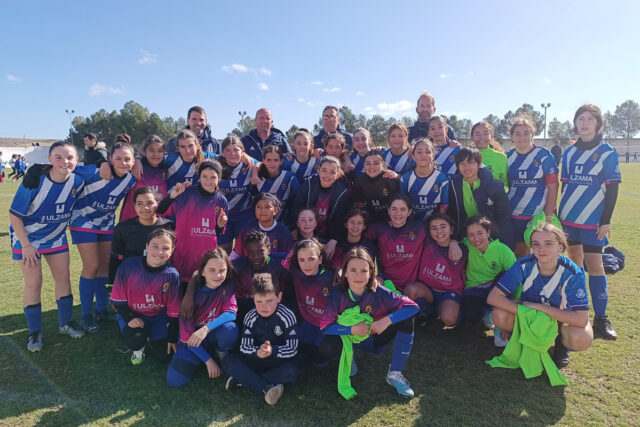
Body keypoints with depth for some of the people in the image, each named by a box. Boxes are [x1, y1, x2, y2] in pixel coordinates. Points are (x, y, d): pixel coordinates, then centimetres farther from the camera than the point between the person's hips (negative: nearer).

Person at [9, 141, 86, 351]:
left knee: (63, 277, 6)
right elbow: (14, 215, -19)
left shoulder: (77, 180, -18)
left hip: (56, 235, 4)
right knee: (33, 283, -2)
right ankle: (35, 333, 14)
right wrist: (26, 245, -17)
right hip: (27, 237, -4)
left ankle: (65, 324, 23)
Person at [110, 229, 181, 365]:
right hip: (132, 314, -1)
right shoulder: (128, 266, -18)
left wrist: (173, 338, -4)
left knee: (164, 356, -4)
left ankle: (150, 336, 28)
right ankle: (138, 348, 8)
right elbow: (118, 299, -7)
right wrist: (129, 318, -20)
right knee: (134, 339, -31)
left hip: (159, 316, 1)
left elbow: (174, 311, -9)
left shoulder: (172, 275, -18)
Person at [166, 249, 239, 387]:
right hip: (193, 340, 1)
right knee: (174, 380, -17)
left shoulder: (228, 285, -10)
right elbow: (187, 334, -13)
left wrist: (206, 328, -39)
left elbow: (231, 312, -23)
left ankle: (223, 354, -1)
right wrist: (208, 361, -15)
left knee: (230, 330, -36)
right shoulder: (194, 292, -15)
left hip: (215, 335, -1)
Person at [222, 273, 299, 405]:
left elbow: (292, 349, -20)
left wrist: (272, 351, -38)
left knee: (291, 372, -35)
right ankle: (266, 388, -30)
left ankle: (243, 379, -22)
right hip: (256, 359, 3)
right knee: (228, 361, -19)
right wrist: (257, 352, -35)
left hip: (280, 359, -2)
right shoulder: (250, 317, -9)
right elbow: (244, 347, -12)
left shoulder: (287, 316, -17)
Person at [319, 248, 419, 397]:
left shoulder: (378, 293, -21)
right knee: (325, 350, -34)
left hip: (374, 340, 1)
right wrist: (352, 329, -29)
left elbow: (412, 306, -23)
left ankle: (395, 374, -9)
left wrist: (387, 320, -33)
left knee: (406, 319, -22)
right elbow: (325, 326, -19)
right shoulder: (338, 294, -21)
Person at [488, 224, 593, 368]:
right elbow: (493, 297, -26)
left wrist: (540, 307, -33)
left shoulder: (573, 273, -26)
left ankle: (562, 343, 4)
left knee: (582, 338, -33)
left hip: (561, 317, -1)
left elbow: (582, 319, -32)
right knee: (500, 315, -29)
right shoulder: (524, 265, -23)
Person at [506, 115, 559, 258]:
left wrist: (548, 217, -12)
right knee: (519, 254, 10)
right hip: (515, 216, 3)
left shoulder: (544, 156, -4)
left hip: (541, 214, -3)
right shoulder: (508, 156, 7)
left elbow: (553, 188, -6)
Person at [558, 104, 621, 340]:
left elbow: (612, 188, -6)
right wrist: (560, 215, 10)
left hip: (593, 219, -4)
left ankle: (601, 318, 2)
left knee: (594, 263, -7)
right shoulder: (569, 152, 9)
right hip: (569, 217, 4)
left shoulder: (607, 152, -3)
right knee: (574, 262, 12)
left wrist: (606, 220, -11)